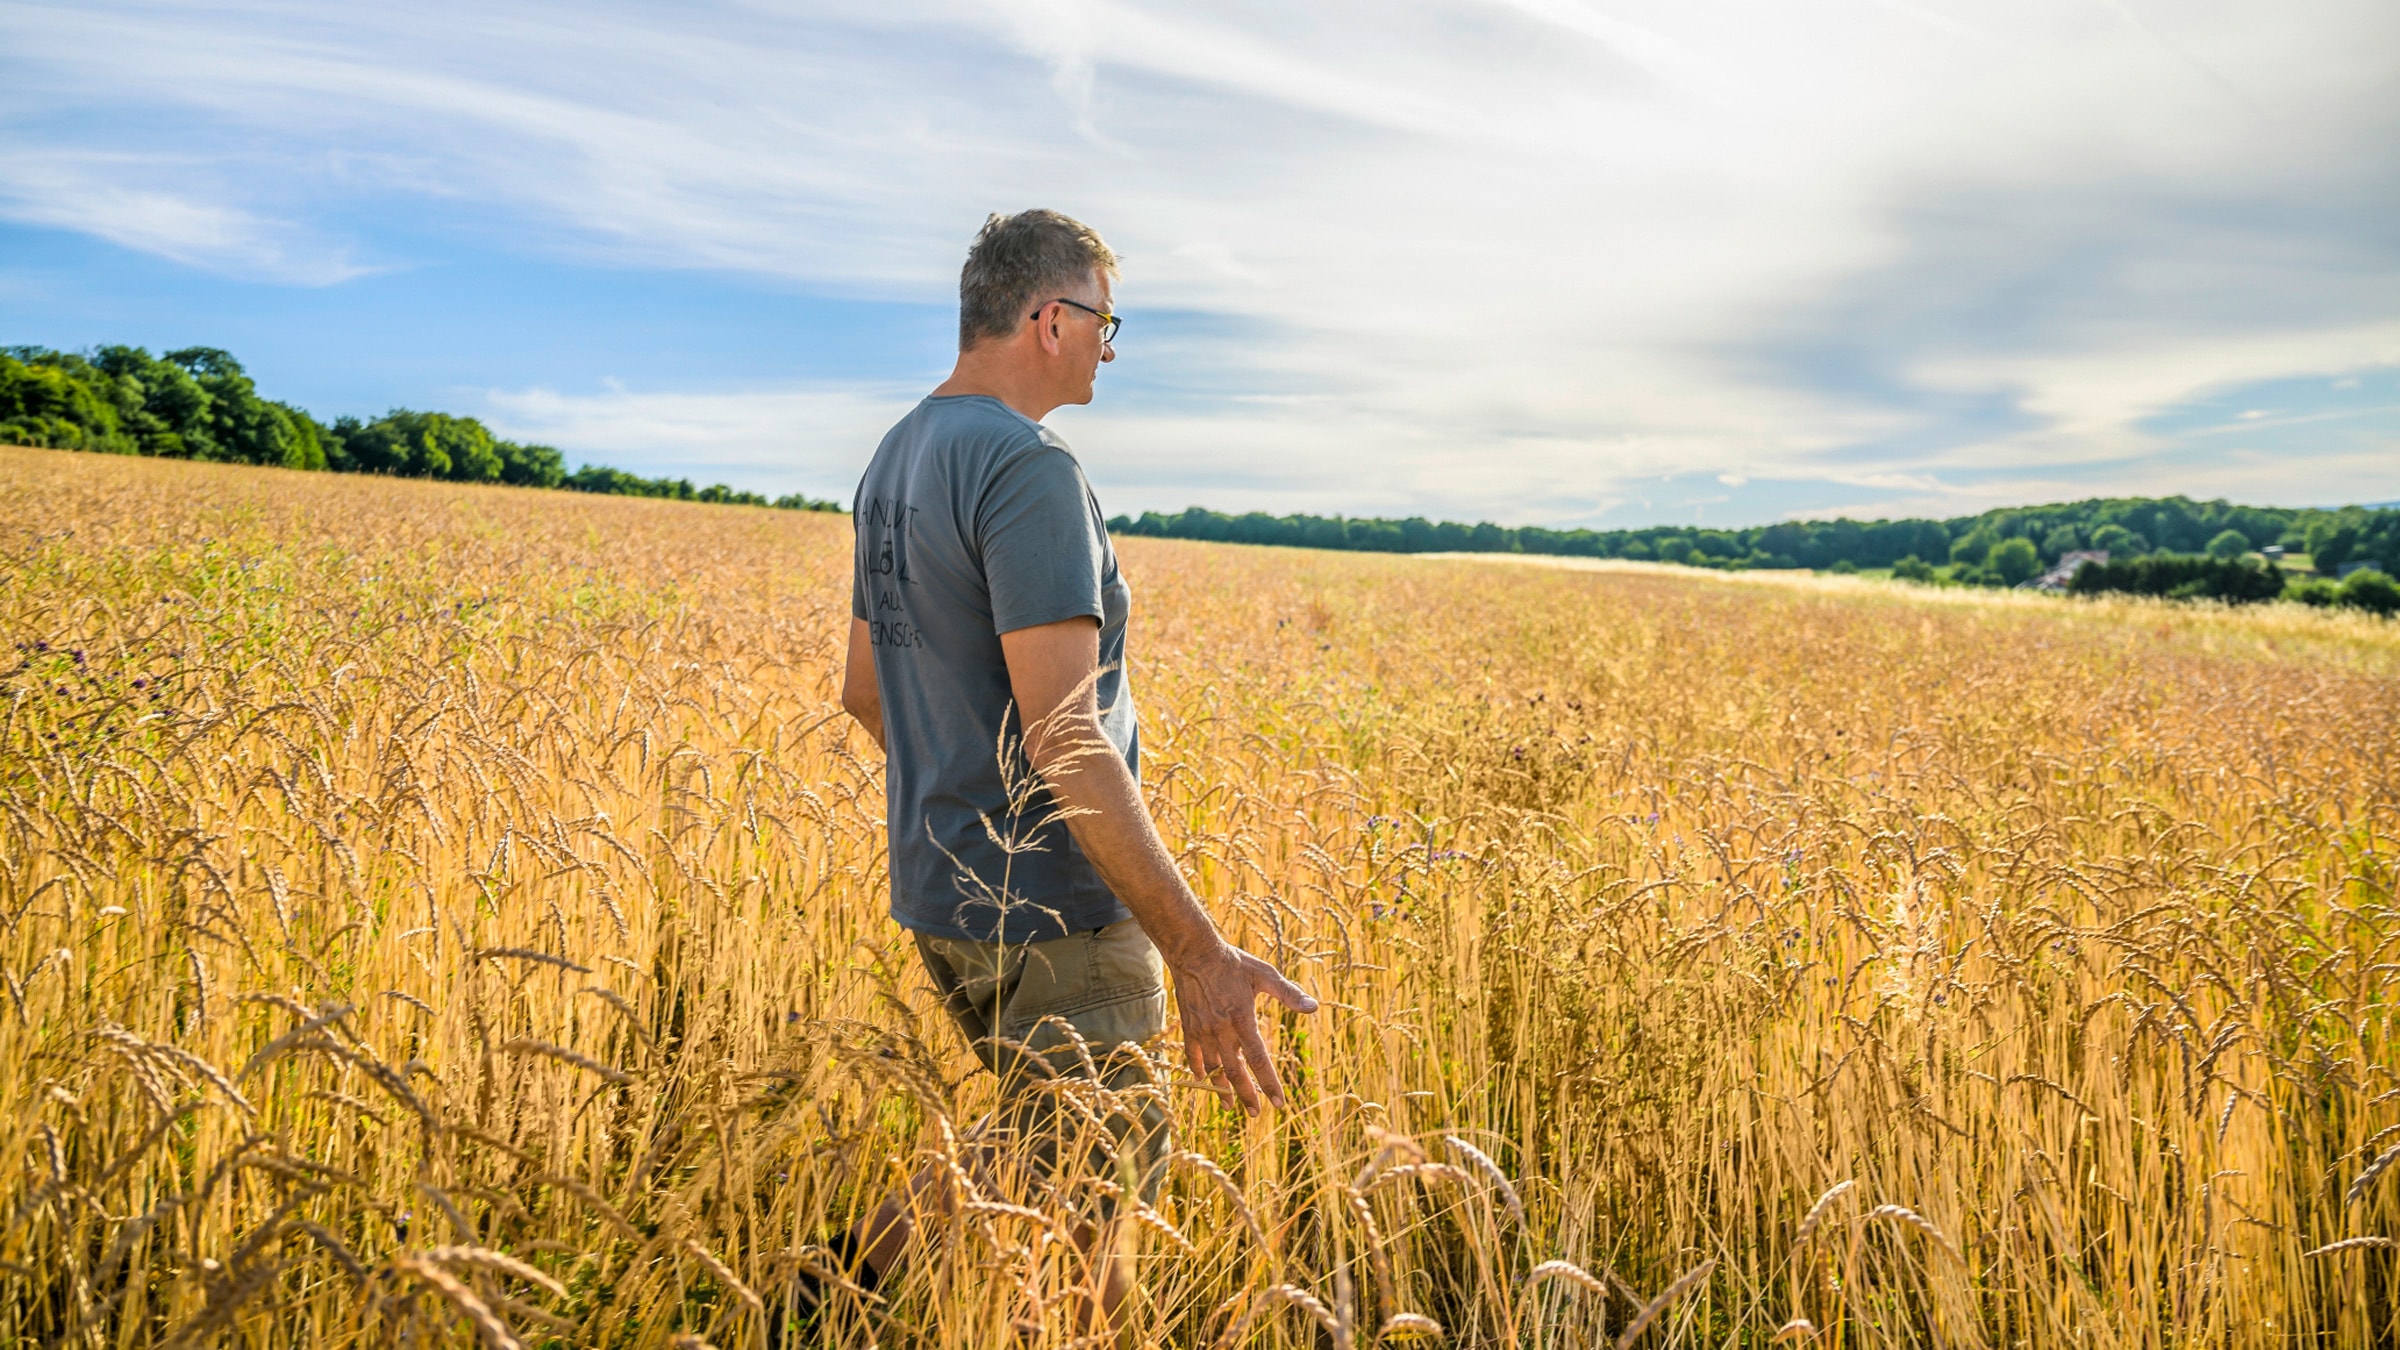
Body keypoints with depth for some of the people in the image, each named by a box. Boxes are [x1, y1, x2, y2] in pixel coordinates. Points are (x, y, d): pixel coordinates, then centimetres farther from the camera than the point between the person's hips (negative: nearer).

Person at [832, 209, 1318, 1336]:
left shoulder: (895, 460, 11)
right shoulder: (1030, 469, -19)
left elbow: (864, 691, 18)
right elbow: (1063, 737, -26)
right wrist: (1202, 955, -25)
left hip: (938, 892, 9)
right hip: (1056, 912, -9)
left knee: (1032, 1156, 25)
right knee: (1072, 1245, 7)